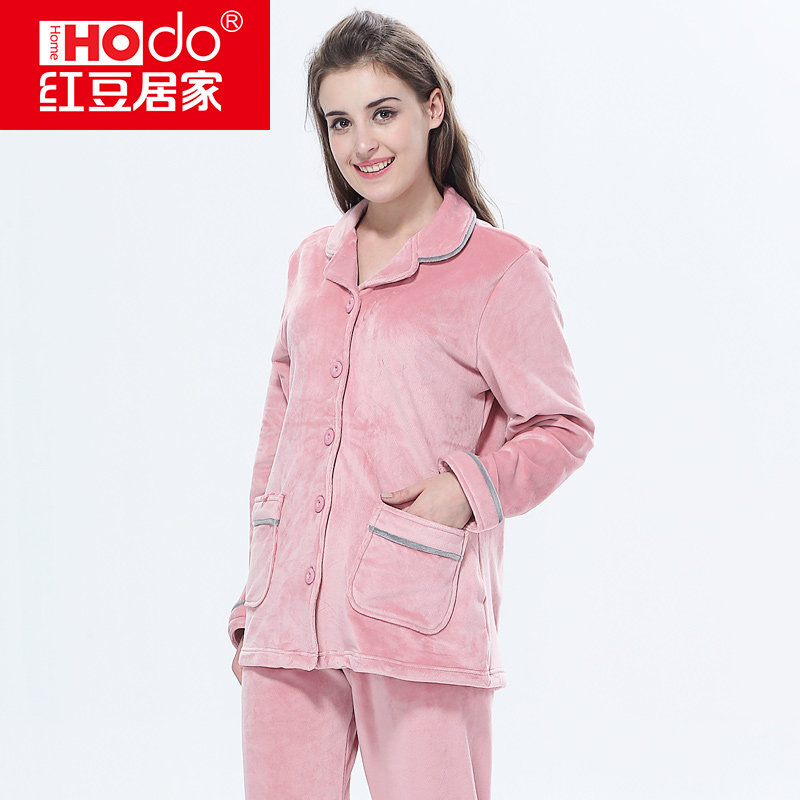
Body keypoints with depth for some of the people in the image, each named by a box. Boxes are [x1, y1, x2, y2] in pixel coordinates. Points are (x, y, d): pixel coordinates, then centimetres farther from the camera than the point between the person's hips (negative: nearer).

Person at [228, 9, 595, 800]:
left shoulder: (501, 267, 0)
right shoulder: (312, 262, 15)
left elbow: (559, 428, 3)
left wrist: (470, 486, -15)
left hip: (422, 619, -4)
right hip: (289, 615, 5)